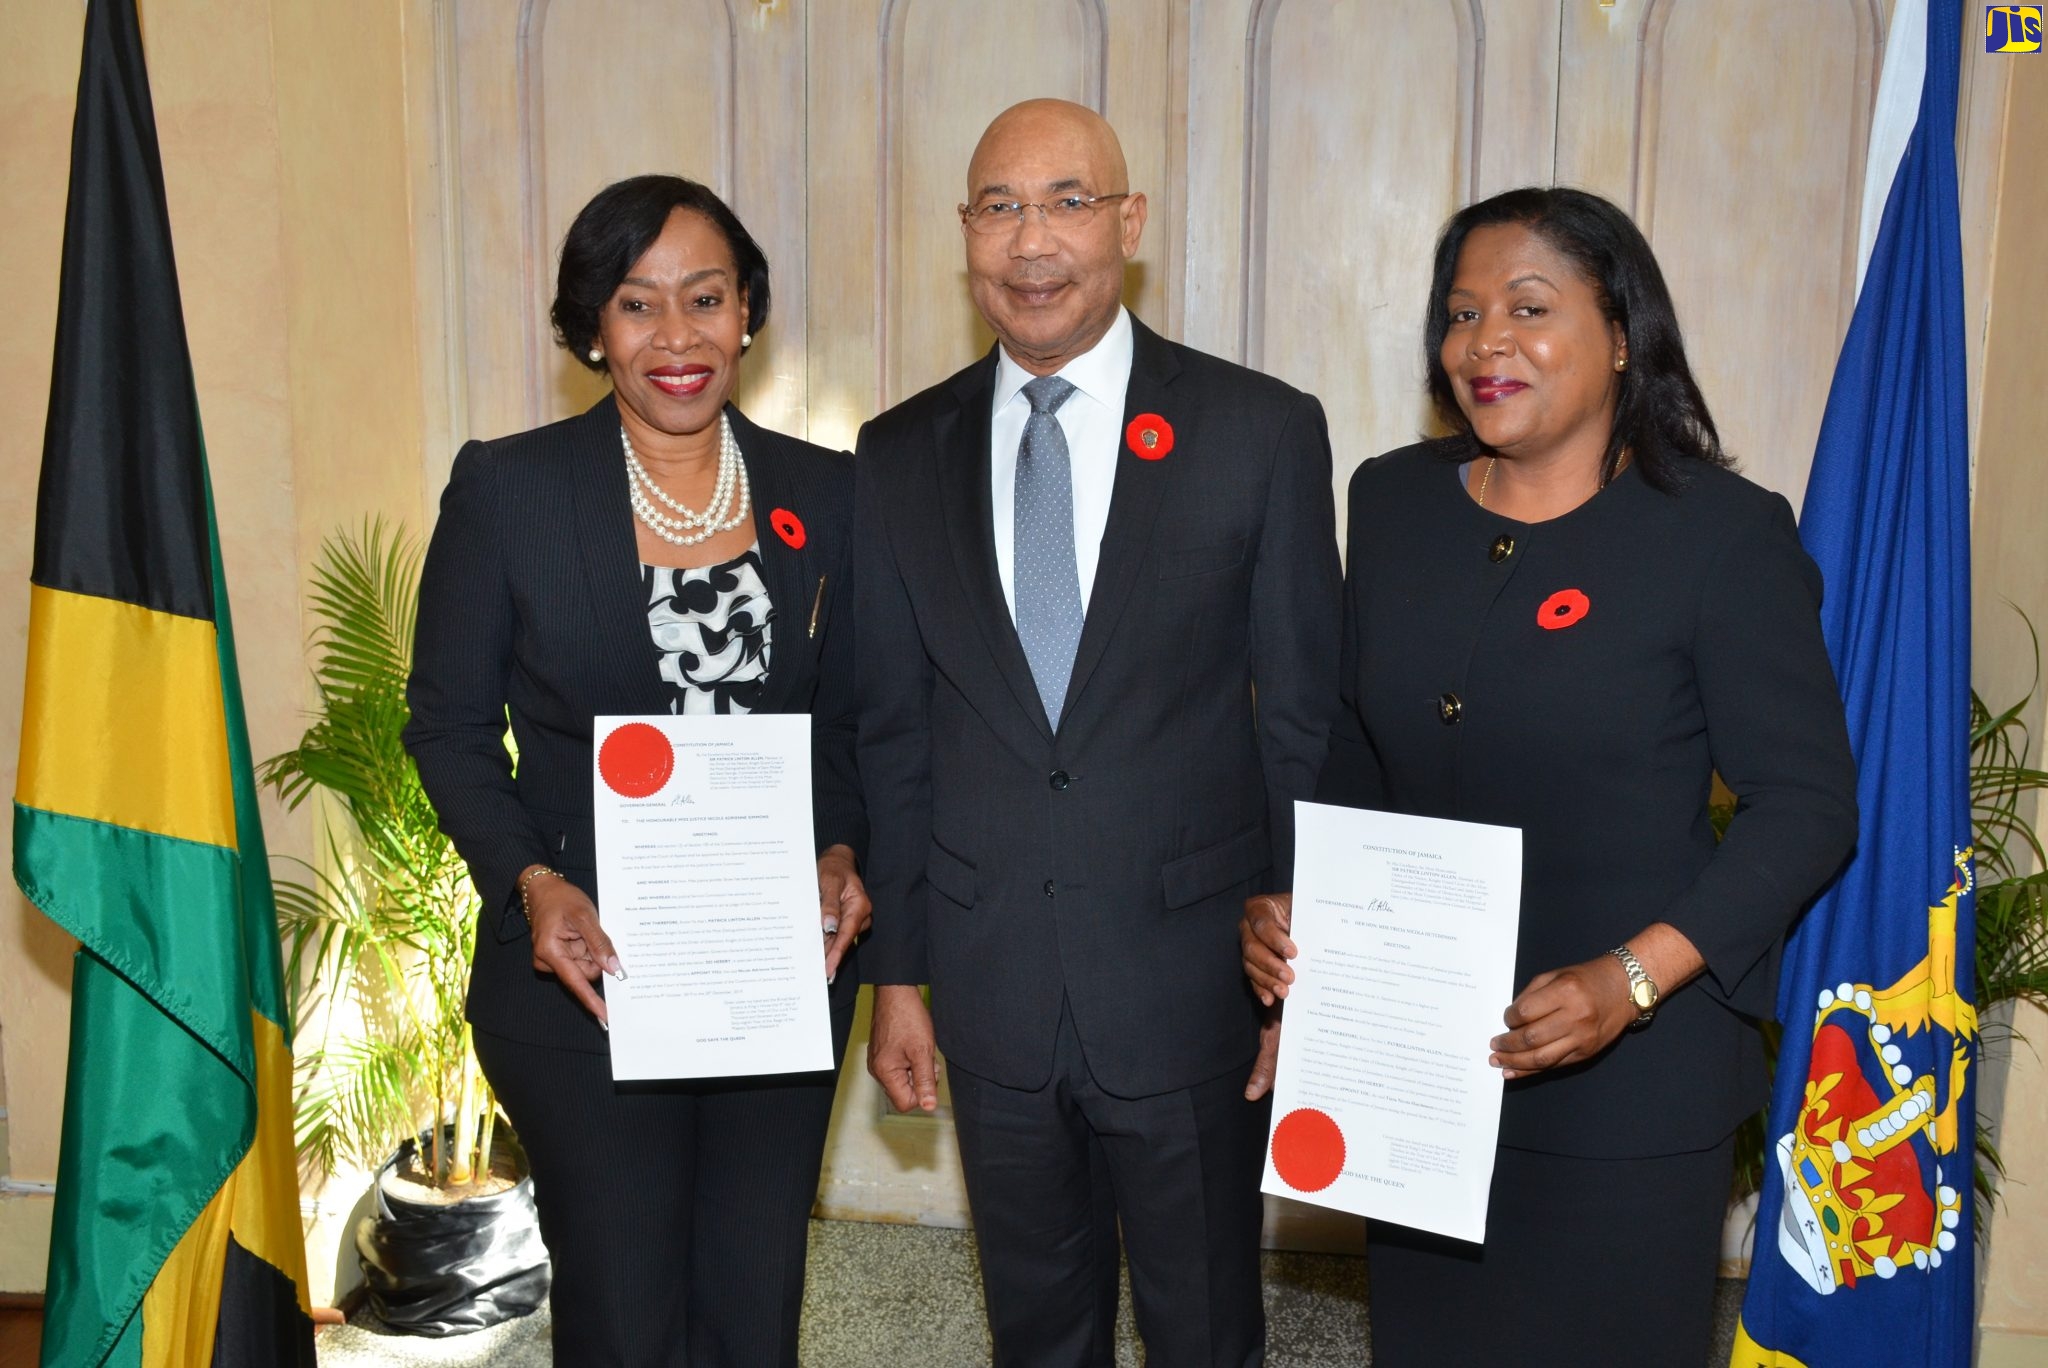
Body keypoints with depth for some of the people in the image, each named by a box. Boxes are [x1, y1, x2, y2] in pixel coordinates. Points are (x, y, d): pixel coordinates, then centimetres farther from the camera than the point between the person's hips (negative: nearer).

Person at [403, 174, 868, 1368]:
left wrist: (843, 854, -9)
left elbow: (849, 719, 9)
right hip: (584, 968, -2)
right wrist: (530, 882, -15)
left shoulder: (827, 495, 2)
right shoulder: (508, 488, -5)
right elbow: (449, 724, -1)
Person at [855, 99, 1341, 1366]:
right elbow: (893, 734, 5)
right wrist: (897, 973, 6)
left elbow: (1306, 722, -4)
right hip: (989, 983, 3)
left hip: (1192, 979, -2)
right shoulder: (901, 455, 2)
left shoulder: (1264, 431, -7)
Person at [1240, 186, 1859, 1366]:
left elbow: (1810, 802, -11)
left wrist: (1634, 979, -21)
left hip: (1629, 1071, -4)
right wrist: (1291, 902, -4)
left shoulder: (1725, 532, -11)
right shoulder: (1394, 499, 3)